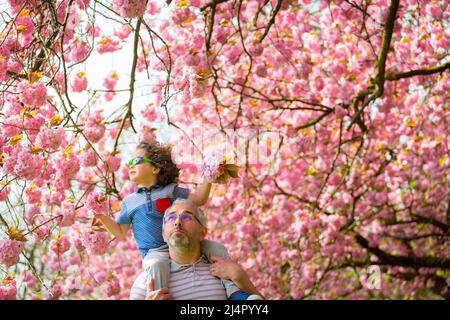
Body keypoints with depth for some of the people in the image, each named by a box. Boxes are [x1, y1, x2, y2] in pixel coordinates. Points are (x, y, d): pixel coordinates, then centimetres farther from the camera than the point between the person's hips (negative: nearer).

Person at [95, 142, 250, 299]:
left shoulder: (170, 190, 10)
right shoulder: (129, 201, 12)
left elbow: (199, 200, 13)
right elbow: (121, 233, 14)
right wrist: (101, 216, 4)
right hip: (155, 252, -2)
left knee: (217, 248, -13)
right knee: (157, 264, -38)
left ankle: (233, 289, -12)